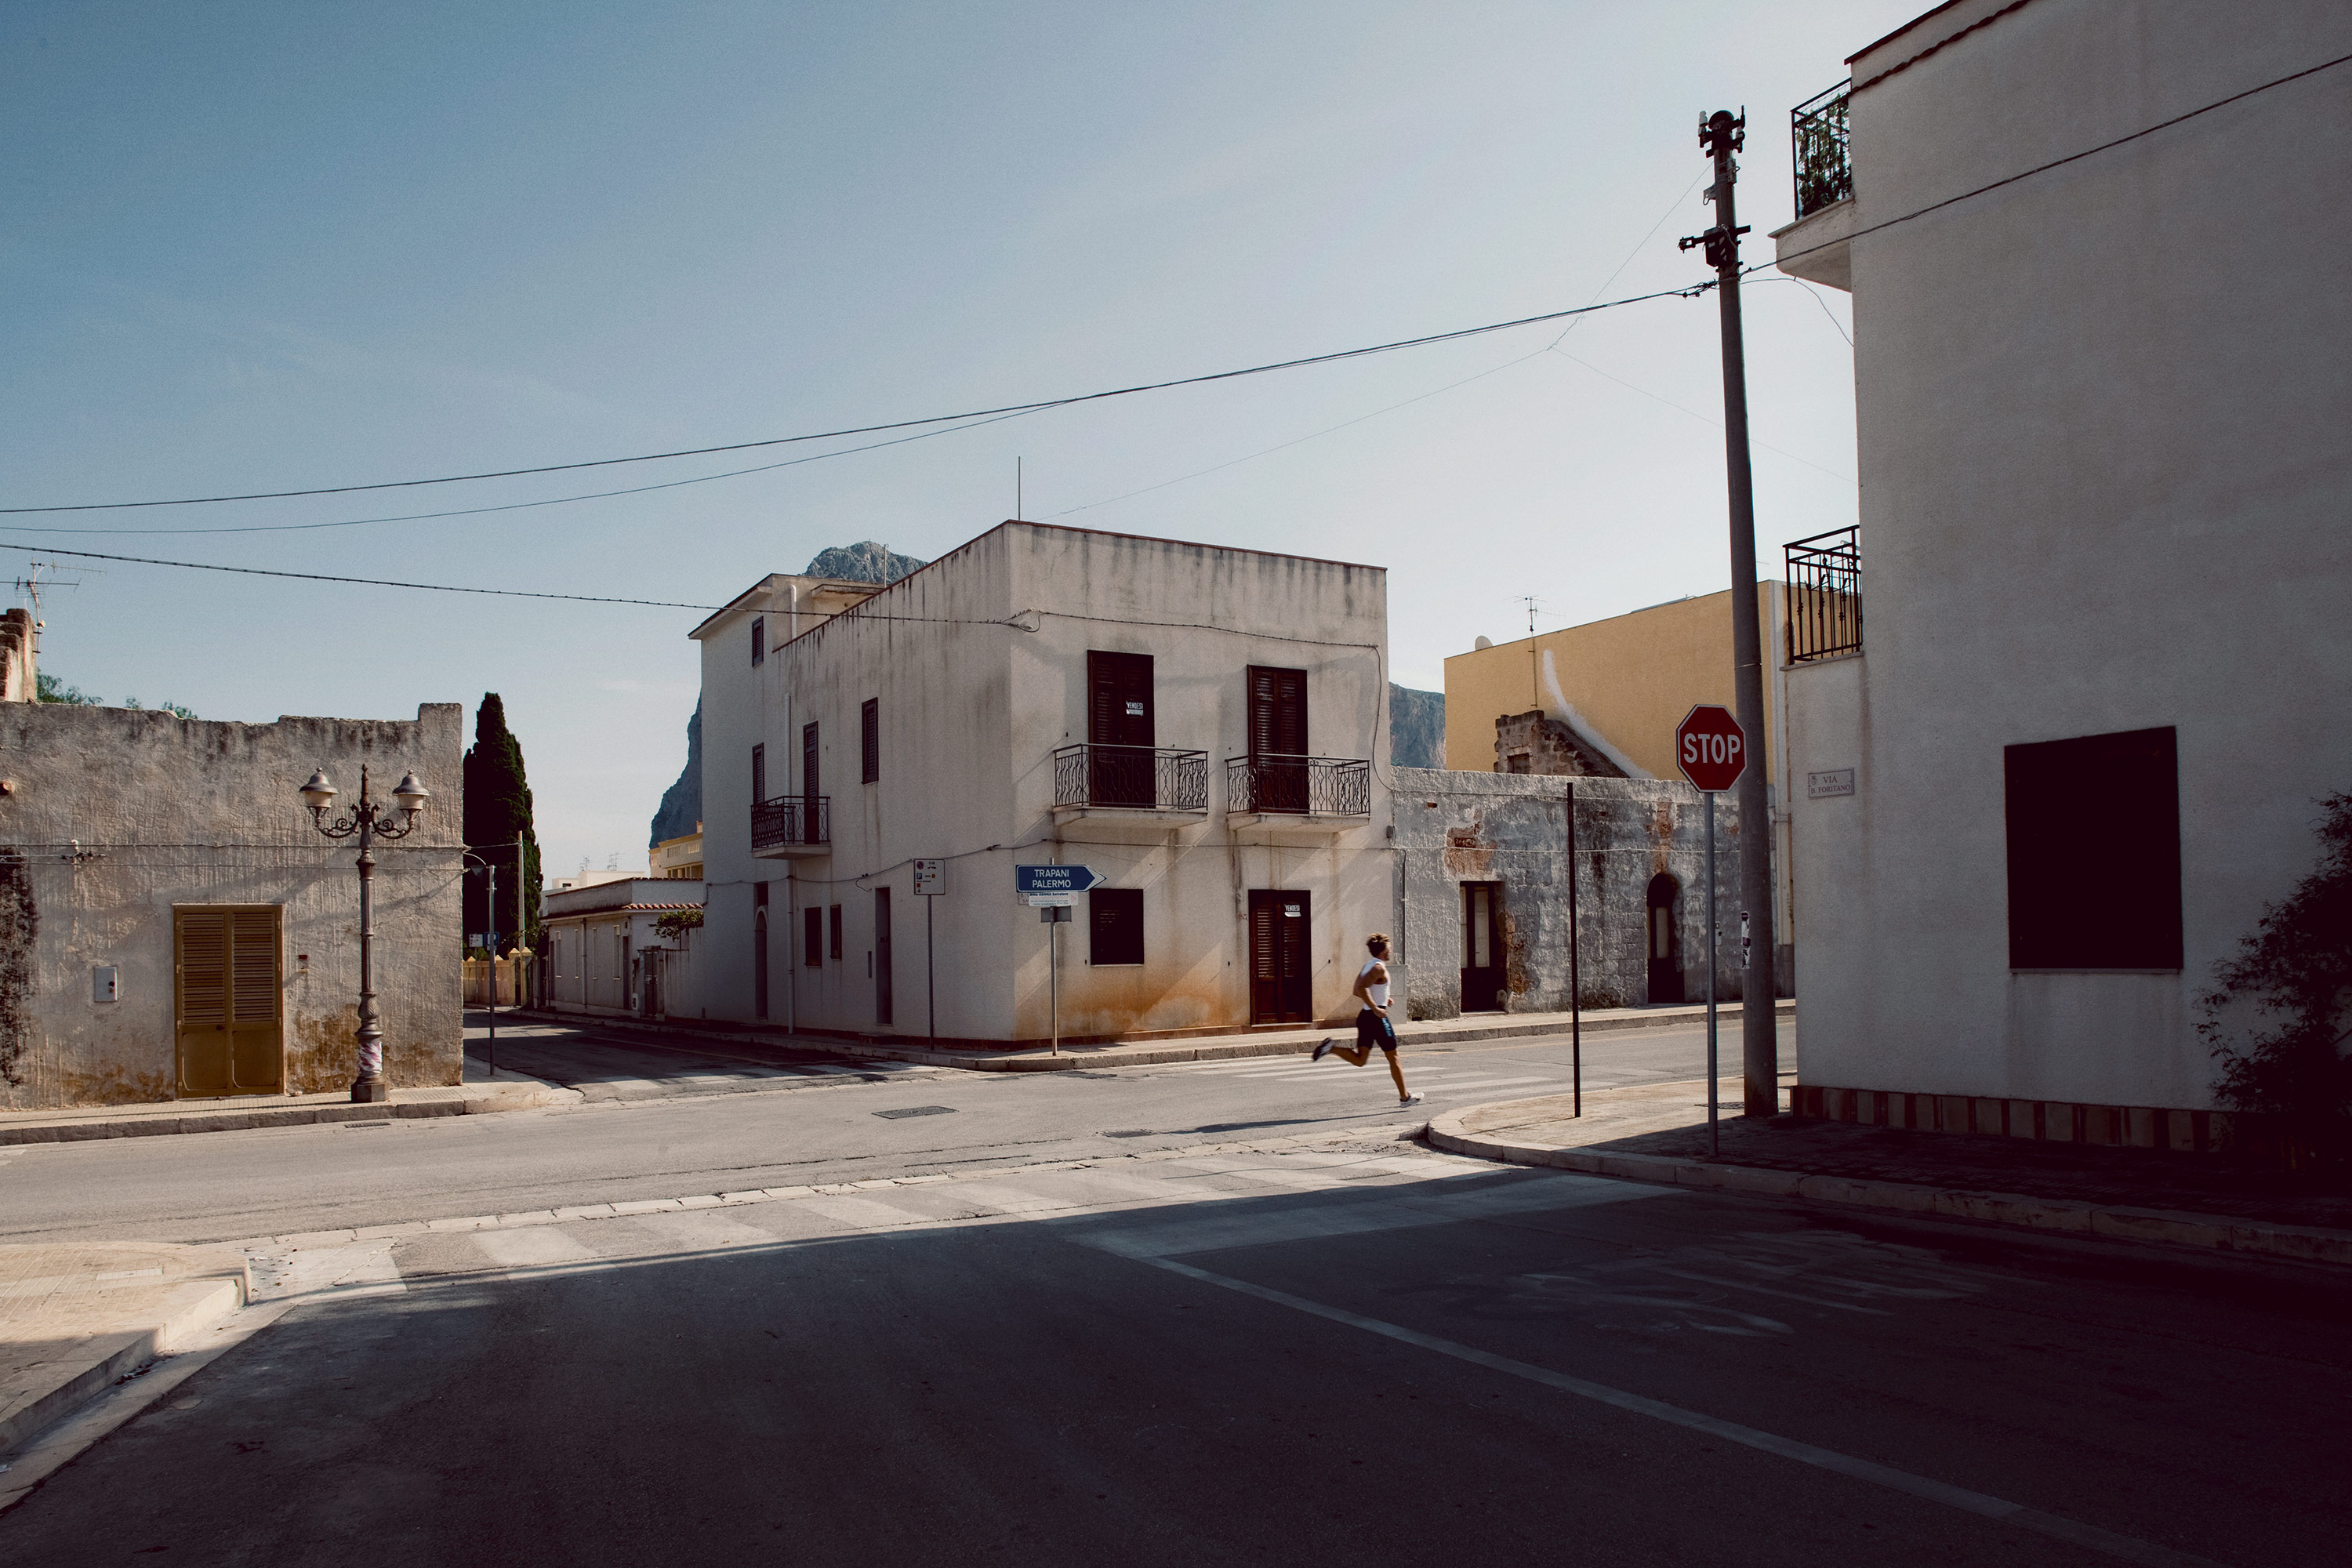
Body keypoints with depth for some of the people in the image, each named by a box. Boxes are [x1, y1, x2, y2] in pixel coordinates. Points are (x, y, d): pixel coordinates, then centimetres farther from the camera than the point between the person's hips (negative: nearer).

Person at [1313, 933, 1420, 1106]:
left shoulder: (1367, 965, 14)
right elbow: (1362, 989, -27)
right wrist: (1376, 1009, -24)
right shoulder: (1379, 968, -14)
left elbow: (1357, 991, 20)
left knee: (1360, 1060, 6)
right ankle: (1405, 1097, 12)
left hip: (1364, 1016, 8)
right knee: (1393, 1057, 4)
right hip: (1377, 1019, -8)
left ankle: (1332, 1048, -14)